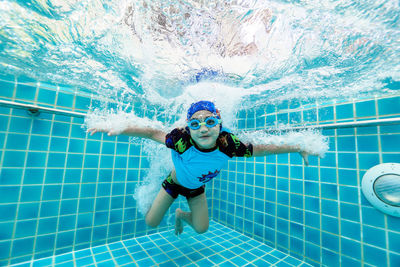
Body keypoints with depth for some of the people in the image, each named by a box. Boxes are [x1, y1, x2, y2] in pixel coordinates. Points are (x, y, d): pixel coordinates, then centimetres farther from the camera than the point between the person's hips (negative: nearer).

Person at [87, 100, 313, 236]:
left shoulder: (228, 144, -36)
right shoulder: (182, 139, -43)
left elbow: (260, 149, -22)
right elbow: (154, 133, -27)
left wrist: (298, 148, -9)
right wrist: (118, 129, -30)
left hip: (197, 188, 2)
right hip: (175, 183, -1)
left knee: (201, 228, 9)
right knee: (151, 223, 8)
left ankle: (181, 215, 44)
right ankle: (154, 200, 46)